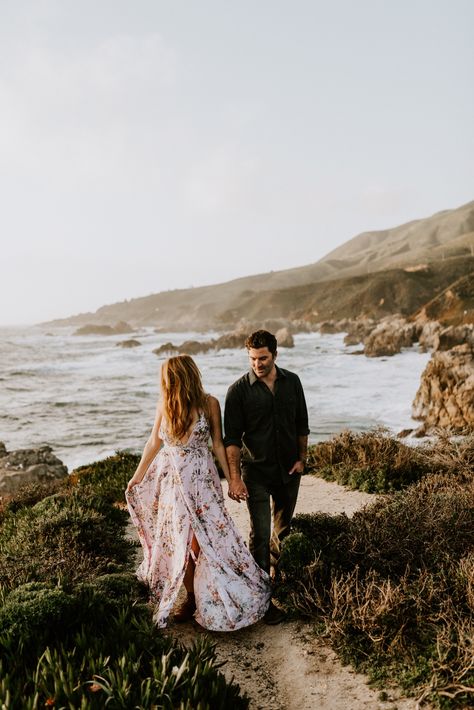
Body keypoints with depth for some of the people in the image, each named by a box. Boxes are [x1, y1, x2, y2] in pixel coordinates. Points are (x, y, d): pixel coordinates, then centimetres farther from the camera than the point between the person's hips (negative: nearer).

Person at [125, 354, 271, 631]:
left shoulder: (209, 403, -9)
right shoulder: (165, 403, -2)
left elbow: (218, 444, -1)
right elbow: (154, 442, 8)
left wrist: (231, 479, -1)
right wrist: (137, 476, 12)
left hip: (200, 478, -3)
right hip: (170, 477, 3)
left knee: (200, 538, -1)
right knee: (177, 538, 8)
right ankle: (192, 596, 23)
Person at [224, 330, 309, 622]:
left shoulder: (292, 382, 0)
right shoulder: (239, 390, -11)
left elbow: (301, 425, 9)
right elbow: (232, 438, -12)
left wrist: (302, 458, 2)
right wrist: (235, 478, -17)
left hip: (289, 469, 4)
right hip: (256, 472, -4)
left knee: (283, 527, 21)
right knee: (260, 534, -5)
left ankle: (276, 569, 46)